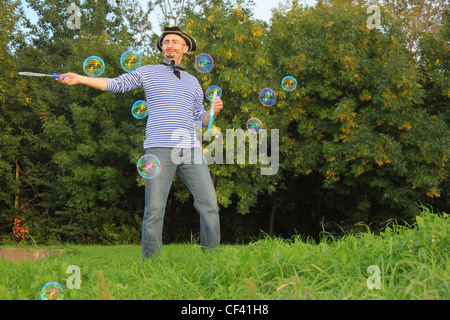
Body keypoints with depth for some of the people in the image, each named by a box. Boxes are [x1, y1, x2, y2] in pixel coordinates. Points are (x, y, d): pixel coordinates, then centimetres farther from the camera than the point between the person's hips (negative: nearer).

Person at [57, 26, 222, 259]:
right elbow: (115, 84, 5)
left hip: (190, 150, 3)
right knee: (154, 209, -7)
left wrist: (214, 110, 3)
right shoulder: (148, 72, 14)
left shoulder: (192, 82, 23)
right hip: (160, 149, -3)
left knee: (209, 204, -4)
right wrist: (79, 78, -4)